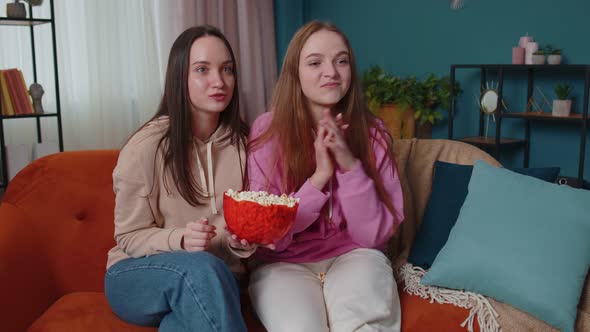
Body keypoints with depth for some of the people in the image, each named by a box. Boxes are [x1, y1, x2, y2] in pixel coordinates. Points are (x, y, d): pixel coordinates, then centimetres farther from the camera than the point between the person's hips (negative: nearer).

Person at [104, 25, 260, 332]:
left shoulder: (242, 142, -1)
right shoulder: (146, 146, -13)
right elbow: (130, 238, -7)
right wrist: (180, 239, -26)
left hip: (215, 275, 2)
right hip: (138, 275, -1)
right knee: (201, 267, -35)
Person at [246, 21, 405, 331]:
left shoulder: (372, 132, -4)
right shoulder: (267, 130, -10)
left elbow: (374, 235, -8)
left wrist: (350, 165, -22)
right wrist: (319, 176, -22)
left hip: (353, 256, 1)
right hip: (284, 263, 0)